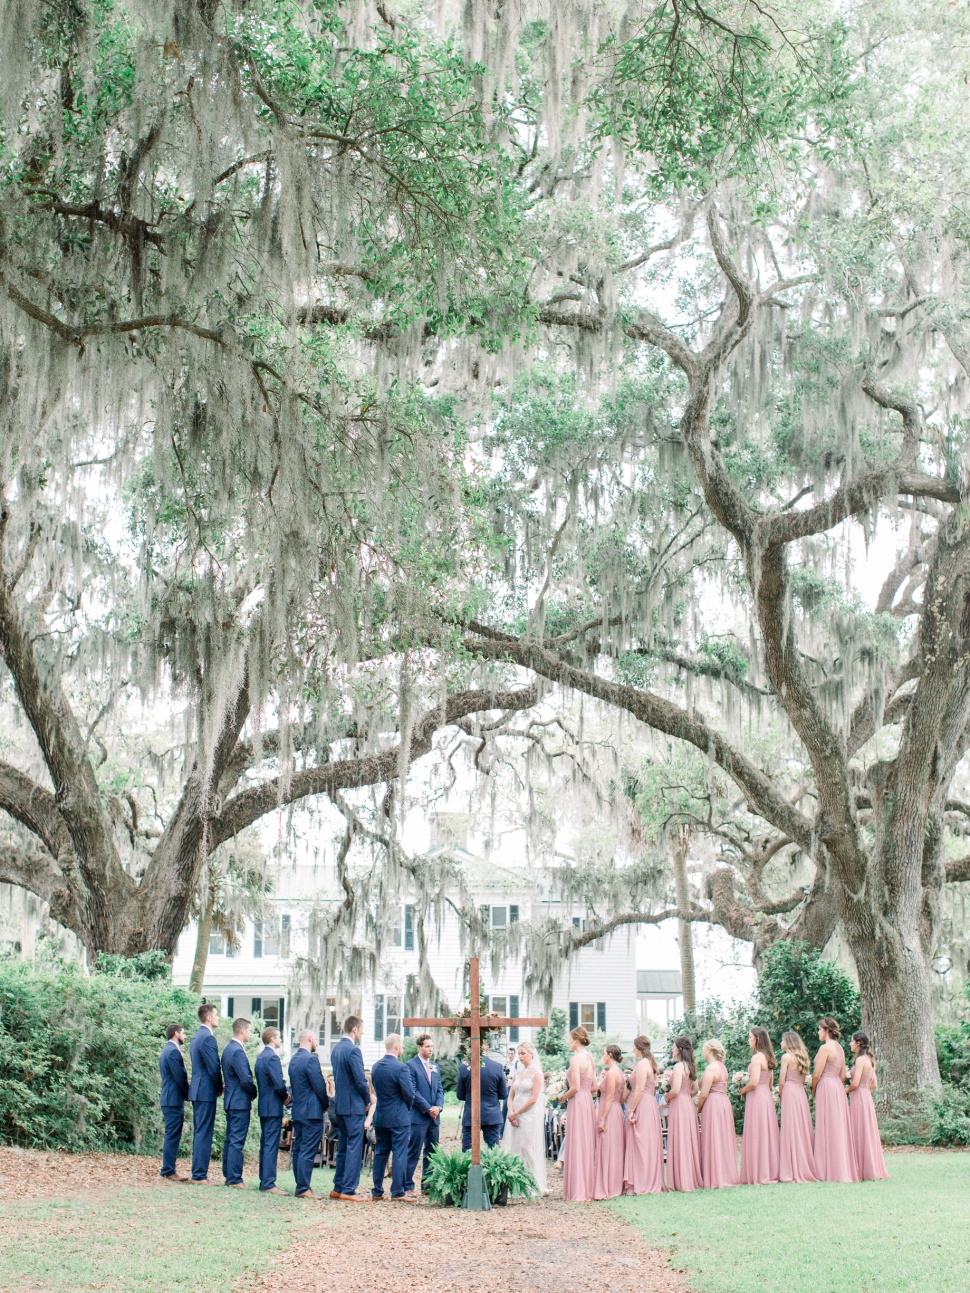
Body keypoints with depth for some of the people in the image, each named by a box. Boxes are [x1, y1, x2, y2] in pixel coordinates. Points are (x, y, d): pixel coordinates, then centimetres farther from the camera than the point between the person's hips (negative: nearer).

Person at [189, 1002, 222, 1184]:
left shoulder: (197, 1036, 16)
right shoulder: (207, 1037, -16)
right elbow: (214, 1067, -19)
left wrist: (217, 1087, 14)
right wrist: (220, 1088, -3)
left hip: (197, 1089, 10)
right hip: (206, 1091, -10)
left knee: (199, 1133, 13)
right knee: (204, 1133, -6)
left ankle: (199, 1173, 18)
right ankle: (199, 1175, -4)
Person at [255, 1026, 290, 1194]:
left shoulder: (260, 1057, 13)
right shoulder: (272, 1057, -17)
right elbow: (279, 1084, -24)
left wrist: (283, 1094, 8)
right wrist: (285, 1097, -5)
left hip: (263, 1106, 10)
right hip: (273, 1107, -10)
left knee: (265, 1145, 13)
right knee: (271, 1146, -7)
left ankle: (264, 1181, 18)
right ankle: (269, 1184, -7)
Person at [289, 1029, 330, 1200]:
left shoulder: (294, 1060, 13)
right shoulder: (311, 1059, -14)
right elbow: (319, 1086, -15)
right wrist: (326, 1105, -1)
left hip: (297, 1111, 9)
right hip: (312, 1111, -9)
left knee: (298, 1149, 10)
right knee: (308, 1151, -7)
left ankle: (301, 1186, 14)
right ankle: (303, 1189, -8)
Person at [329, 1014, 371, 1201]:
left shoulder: (336, 1049, 10)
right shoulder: (353, 1050, -17)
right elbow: (361, 1080, -19)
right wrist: (368, 1101, -4)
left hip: (339, 1104, 9)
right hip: (354, 1106, -9)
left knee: (343, 1147, 14)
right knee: (354, 1147, -4)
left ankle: (338, 1188, 18)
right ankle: (348, 1190, -3)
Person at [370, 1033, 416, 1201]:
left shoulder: (376, 1066, 5)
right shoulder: (401, 1067, -17)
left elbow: (376, 1088, 11)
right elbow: (409, 1093, -15)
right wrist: (408, 1107, 5)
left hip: (380, 1117, 6)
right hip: (399, 1118, -6)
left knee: (380, 1154, 13)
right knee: (399, 1155, 0)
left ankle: (377, 1192, 16)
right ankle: (397, 1193, 1)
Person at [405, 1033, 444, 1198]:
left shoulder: (435, 1066, 16)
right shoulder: (411, 1065, -6)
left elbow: (440, 1089, 15)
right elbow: (413, 1091, -11)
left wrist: (438, 1106, -3)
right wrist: (428, 1109, -13)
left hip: (434, 1116, 7)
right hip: (418, 1116, -7)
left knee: (432, 1153, 10)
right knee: (414, 1152, -5)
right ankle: (407, 1186, 0)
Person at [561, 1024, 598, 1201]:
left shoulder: (576, 1059, -15)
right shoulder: (590, 1058, 10)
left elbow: (575, 1087, -19)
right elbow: (594, 1087, 13)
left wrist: (565, 1097, -2)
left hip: (577, 1102, -8)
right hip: (588, 1101, 8)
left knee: (577, 1145, -3)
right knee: (588, 1145, 13)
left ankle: (579, 1192, 0)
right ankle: (589, 1187, 17)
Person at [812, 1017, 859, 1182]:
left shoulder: (825, 1048, -13)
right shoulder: (839, 1048, 13)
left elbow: (817, 1074, -15)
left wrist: (813, 1091, -1)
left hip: (826, 1088, -8)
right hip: (838, 1088, 8)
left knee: (828, 1130, -4)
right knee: (839, 1129, 11)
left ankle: (829, 1171, -3)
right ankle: (843, 1169, 14)